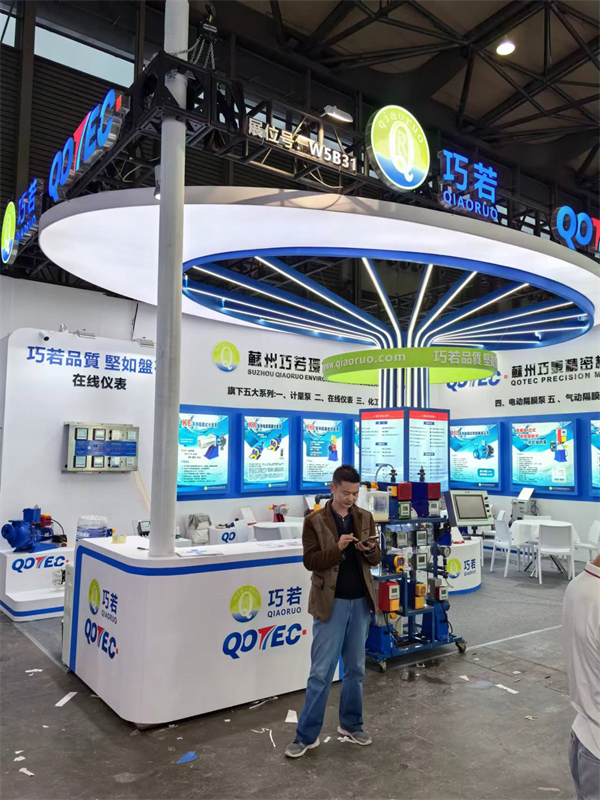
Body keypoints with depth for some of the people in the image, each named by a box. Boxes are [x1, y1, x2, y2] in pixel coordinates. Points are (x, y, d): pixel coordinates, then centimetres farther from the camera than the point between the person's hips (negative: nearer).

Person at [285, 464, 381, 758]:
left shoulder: (365, 518, 6)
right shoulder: (314, 521, -6)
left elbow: (376, 560, 7)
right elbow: (310, 561, -12)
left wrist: (370, 550, -16)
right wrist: (337, 548, -25)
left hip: (360, 602, 4)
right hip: (331, 603, -4)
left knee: (355, 668, 15)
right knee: (321, 672, 1)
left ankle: (351, 724, 32)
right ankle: (306, 735, 14)